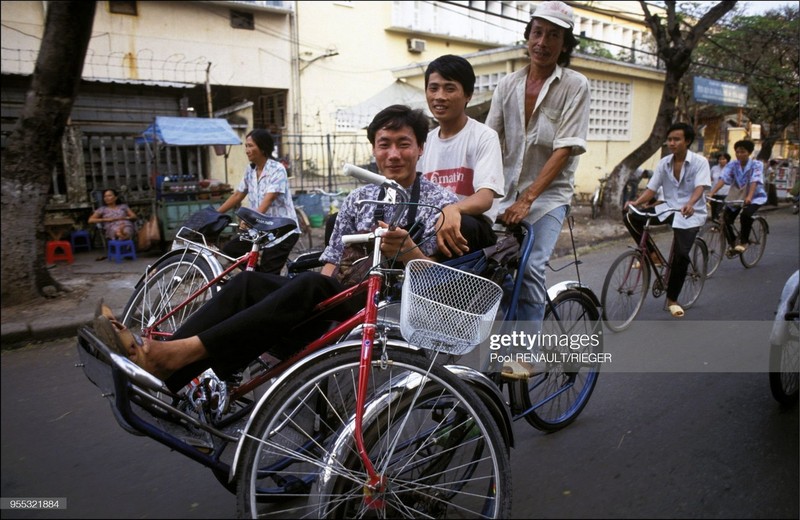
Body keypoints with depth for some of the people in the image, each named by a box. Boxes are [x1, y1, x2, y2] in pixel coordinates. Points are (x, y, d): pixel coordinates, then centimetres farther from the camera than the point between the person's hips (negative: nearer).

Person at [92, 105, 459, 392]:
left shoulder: (441, 204, 2)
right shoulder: (359, 199, 16)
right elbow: (332, 264, 15)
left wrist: (407, 251, -24)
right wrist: (314, 310, -3)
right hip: (339, 306, 5)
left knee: (311, 286, -34)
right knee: (250, 284, -20)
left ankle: (180, 352, -35)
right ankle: (160, 379, -30)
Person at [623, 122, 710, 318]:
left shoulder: (699, 162, -10)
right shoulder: (664, 163, 2)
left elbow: (700, 187, -25)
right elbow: (651, 189, 0)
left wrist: (690, 204, -46)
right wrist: (635, 202, -20)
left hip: (690, 214, -4)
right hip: (668, 209, 4)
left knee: (681, 255, -17)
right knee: (631, 217, -18)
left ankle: (672, 300, 2)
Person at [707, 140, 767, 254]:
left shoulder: (757, 165, -14)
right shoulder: (732, 165, -7)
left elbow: (755, 181, -29)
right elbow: (722, 179, -21)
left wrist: (749, 197, -46)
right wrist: (711, 193, -38)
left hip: (755, 196, -3)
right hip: (737, 196, 4)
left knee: (746, 215, -32)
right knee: (726, 218, -15)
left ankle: (743, 242, -14)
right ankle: (732, 244, 9)